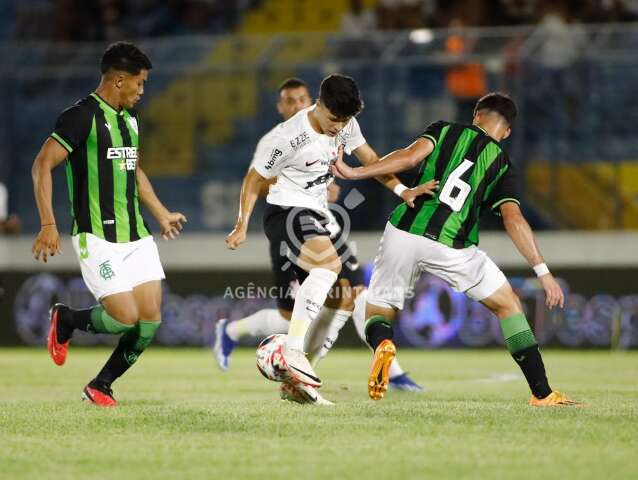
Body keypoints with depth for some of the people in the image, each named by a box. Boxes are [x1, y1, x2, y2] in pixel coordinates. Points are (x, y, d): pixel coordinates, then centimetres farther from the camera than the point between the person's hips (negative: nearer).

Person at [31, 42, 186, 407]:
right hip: (97, 237, -8)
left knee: (151, 319, 0)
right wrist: (49, 225, -19)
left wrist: (162, 214, 31)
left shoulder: (131, 120, 14)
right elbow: (42, 166, -13)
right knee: (125, 318, -14)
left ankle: (100, 386, 15)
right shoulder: (81, 116, -12)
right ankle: (66, 320, 16)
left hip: (136, 235, 8)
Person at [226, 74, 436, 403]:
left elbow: (370, 159, 8)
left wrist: (402, 190, -6)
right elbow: (255, 178, -12)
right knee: (329, 263, -35)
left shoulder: (346, 125, -3)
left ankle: (295, 379, 13)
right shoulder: (290, 137, -22)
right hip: (286, 211, -9)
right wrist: (242, 227, -12)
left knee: (343, 300, 8)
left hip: (317, 215, 9)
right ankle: (293, 350, -43)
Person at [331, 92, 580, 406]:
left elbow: (410, 156, -3)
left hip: (403, 231, 1)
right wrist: (542, 271, -1)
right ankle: (542, 393, 10)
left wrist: (356, 173, 0)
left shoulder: (444, 130, 15)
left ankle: (381, 344, -21)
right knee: (508, 304, 17)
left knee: (378, 314, 18)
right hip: (451, 246, -1)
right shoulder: (501, 164, 13)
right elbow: (513, 219, 1)